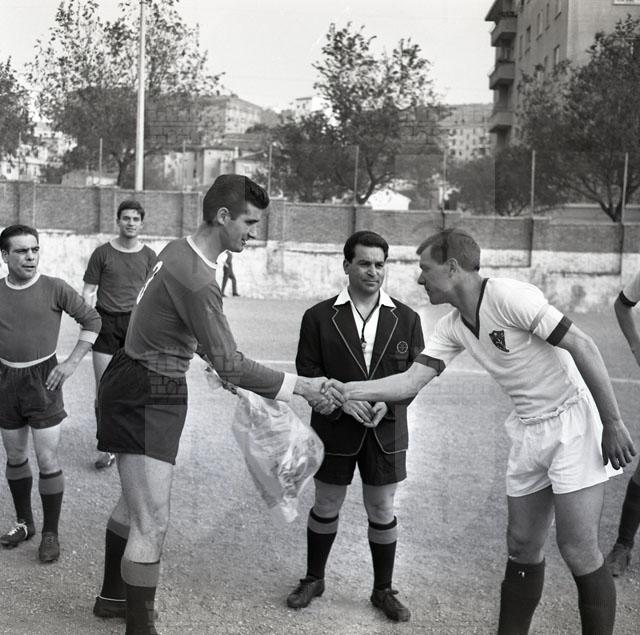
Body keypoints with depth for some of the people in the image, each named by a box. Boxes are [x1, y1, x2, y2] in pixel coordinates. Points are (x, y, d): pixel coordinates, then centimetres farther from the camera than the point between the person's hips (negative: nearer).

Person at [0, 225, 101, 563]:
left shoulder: (54, 288, -9)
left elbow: (92, 320, -3)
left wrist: (72, 362, -8)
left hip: (43, 380, -4)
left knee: (47, 460, -2)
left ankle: (50, 533, 11)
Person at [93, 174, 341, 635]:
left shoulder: (179, 250, 4)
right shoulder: (197, 280, -26)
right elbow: (230, 363, -25)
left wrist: (217, 364, 20)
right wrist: (298, 386, -18)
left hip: (137, 387, 11)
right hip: (147, 398, -11)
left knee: (135, 503, 24)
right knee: (152, 523, -6)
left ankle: (113, 596, 41)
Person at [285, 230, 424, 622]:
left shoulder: (406, 318, 2)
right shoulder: (320, 317, -3)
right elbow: (307, 373, -5)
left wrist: (387, 404, -16)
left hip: (386, 431, 1)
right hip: (334, 428, -1)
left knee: (383, 511, 9)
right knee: (326, 508, 14)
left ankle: (384, 590, 27)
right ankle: (314, 579, 34)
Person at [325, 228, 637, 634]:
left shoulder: (509, 296, -20)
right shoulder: (452, 328, 3)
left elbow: (582, 346, -19)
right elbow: (412, 380, 2)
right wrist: (347, 390, -8)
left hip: (573, 422, -7)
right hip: (529, 432, 7)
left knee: (579, 553, -6)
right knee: (523, 549, 11)